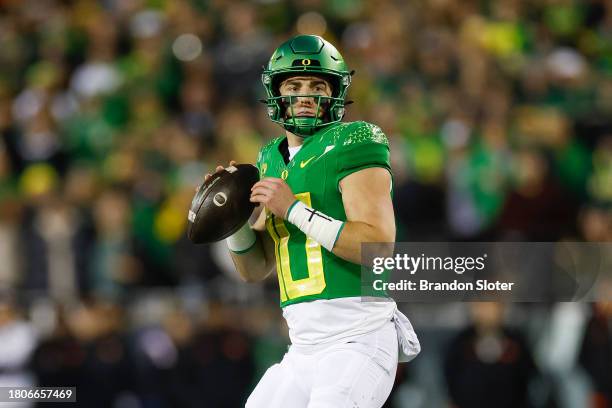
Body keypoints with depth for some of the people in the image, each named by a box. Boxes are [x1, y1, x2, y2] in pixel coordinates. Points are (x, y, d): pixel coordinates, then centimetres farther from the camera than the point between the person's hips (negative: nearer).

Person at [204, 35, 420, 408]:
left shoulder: (350, 146, -7)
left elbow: (380, 246, -19)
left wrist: (295, 210, -18)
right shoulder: (272, 161, 16)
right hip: (305, 351, 8)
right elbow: (255, 270, 19)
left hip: (357, 344, -8)